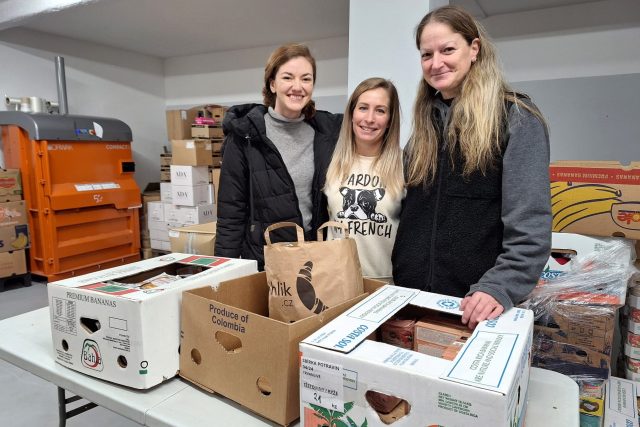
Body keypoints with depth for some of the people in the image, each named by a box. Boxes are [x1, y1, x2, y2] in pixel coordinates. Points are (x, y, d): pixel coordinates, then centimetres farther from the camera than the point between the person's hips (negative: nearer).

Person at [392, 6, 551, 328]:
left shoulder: (516, 118, -6)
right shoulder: (424, 123, 11)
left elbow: (530, 223, -14)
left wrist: (500, 287, -25)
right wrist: (398, 275, 8)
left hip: (476, 301, -5)